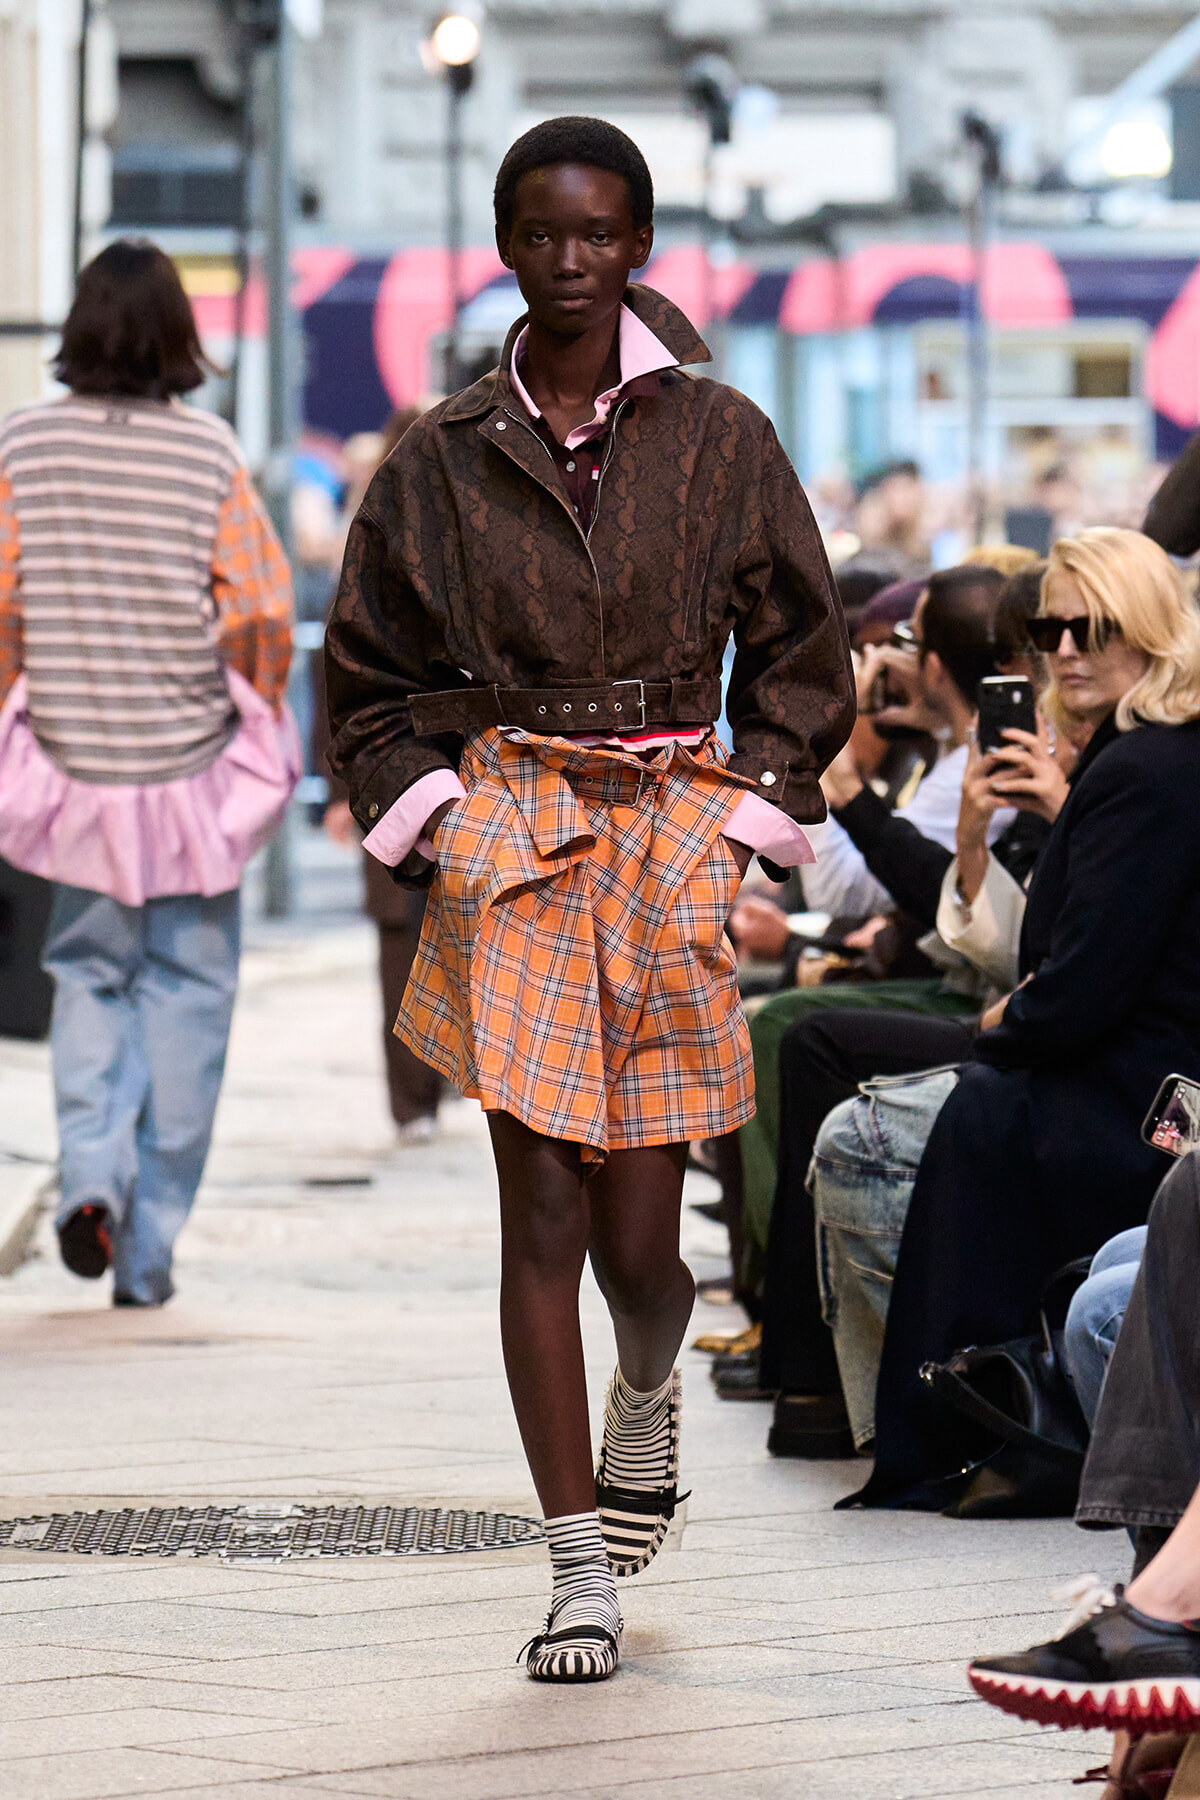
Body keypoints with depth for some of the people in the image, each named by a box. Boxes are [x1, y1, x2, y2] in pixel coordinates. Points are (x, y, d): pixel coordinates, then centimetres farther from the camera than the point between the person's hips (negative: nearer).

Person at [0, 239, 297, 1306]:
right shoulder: (208, 454, -8)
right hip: (193, 770, -1)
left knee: (89, 975, 17)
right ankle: (149, 1248, 8)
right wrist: (259, 728, 6)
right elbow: (262, 611, -9)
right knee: (186, 989, 9)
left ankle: (91, 1174, -7)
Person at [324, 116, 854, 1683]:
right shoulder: (443, 458, 6)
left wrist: (746, 806, 3)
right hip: (507, 842, 0)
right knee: (542, 1208, -8)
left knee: (637, 1232, 0)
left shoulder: (719, 440, 5)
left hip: (671, 842, 0)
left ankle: (647, 1393, 38)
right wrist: (429, 816, 3)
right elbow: (371, 673, 15)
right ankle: (581, 1573, -4)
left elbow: (800, 654, 13)